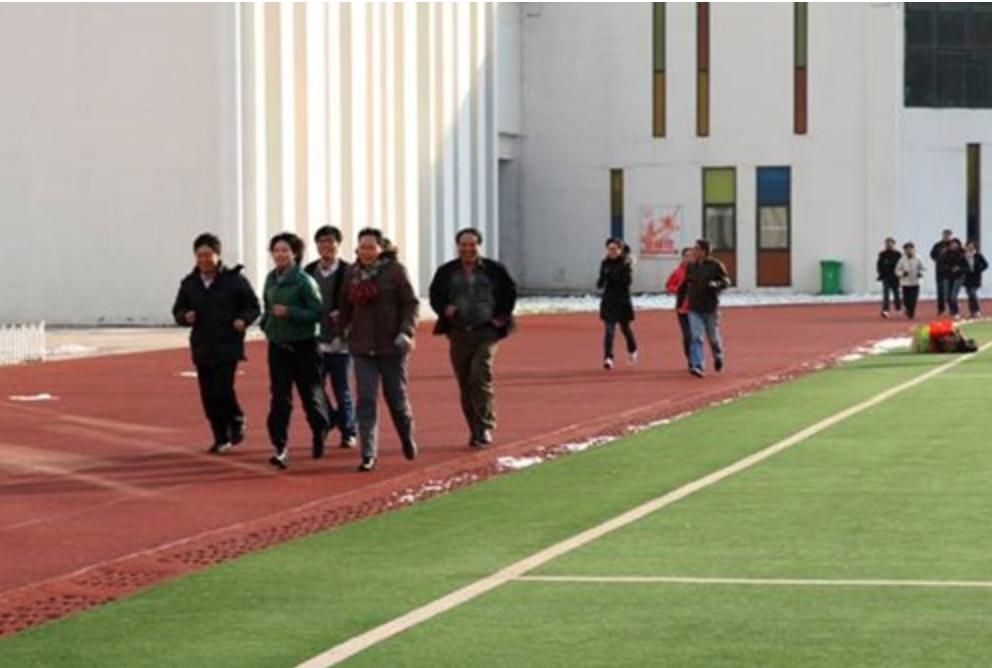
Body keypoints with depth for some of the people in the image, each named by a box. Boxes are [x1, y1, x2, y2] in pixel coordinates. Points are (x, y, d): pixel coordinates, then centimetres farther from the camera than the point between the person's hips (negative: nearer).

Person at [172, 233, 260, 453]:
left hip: (228, 346, -4)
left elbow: (253, 306, 3)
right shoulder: (189, 283, 8)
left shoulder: (234, 279, -3)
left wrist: (243, 320, -16)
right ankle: (221, 438, 16)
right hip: (202, 347, 4)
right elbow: (178, 311, 16)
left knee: (223, 390, -13)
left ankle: (237, 423, 15)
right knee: (208, 396, 4)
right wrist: (185, 317, -7)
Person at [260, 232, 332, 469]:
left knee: (310, 394, 9)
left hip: (303, 345, -5)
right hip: (278, 345, 5)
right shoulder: (271, 279, 7)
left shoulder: (304, 281, -12)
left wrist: (289, 312, -25)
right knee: (280, 398, -3)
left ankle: (320, 432, 36)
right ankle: (280, 448, -7)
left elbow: (318, 312, -16)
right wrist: (266, 324, 4)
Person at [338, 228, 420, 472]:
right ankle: (368, 454, -4)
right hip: (362, 347, 2)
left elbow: (411, 304, -8)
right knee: (366, 400, -6)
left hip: (391, 346, -2)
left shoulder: (395, 270, -7)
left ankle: (407, 438, 37)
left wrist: (406, 332, -20)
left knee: (396, 397, 10)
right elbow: (345, 306, 14)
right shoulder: (352, 273, 5)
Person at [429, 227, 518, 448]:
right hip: (459, 334, 3)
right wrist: (445, 308, -8)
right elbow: (435, 296, 12)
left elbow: (510, 293, 10)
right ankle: (476, 431, 14)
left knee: (480, 377, -18)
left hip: (486, 333, -3)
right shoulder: (446, 272, 6)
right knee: (465, 385, 4)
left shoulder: (494, 270, 2)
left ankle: (485, 427, -11)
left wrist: (502, 317, 1)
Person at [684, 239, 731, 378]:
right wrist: (688, 294, 7)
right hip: (694, 309, 2)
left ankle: (719, 356, 39)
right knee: (696, 337, -11)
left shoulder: (716, 265, -6)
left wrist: (716, 284, -25)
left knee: (713, 337, 9)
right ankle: (697, 365, -16)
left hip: (711, 308, -2)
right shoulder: (691, 267, 7)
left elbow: (726, 281, -6)